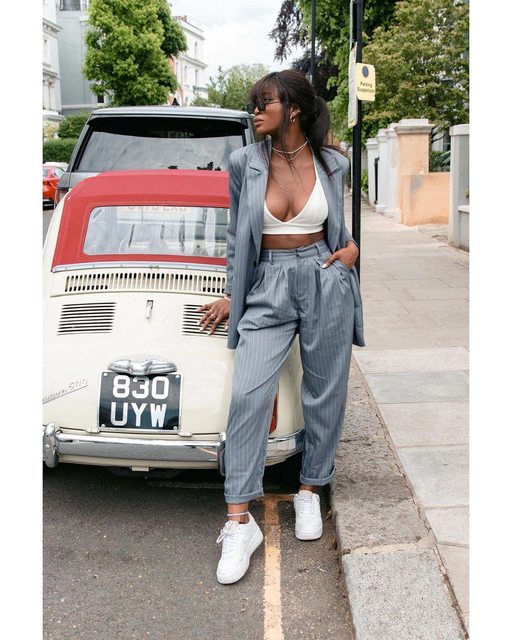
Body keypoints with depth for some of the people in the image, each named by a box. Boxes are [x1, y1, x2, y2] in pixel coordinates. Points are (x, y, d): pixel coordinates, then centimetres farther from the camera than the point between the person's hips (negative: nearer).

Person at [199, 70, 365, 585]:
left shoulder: (332, 164, 3)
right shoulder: (244, 163, 1)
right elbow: (237, 233, 10)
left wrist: (351, 247, 4)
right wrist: (232, 295, 11)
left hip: (325, 283, 1)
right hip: (268, 288, -1)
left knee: (323, 396, 7)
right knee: (248, 395, -12)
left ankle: (309, 492, 28)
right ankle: (239, 524, -7)